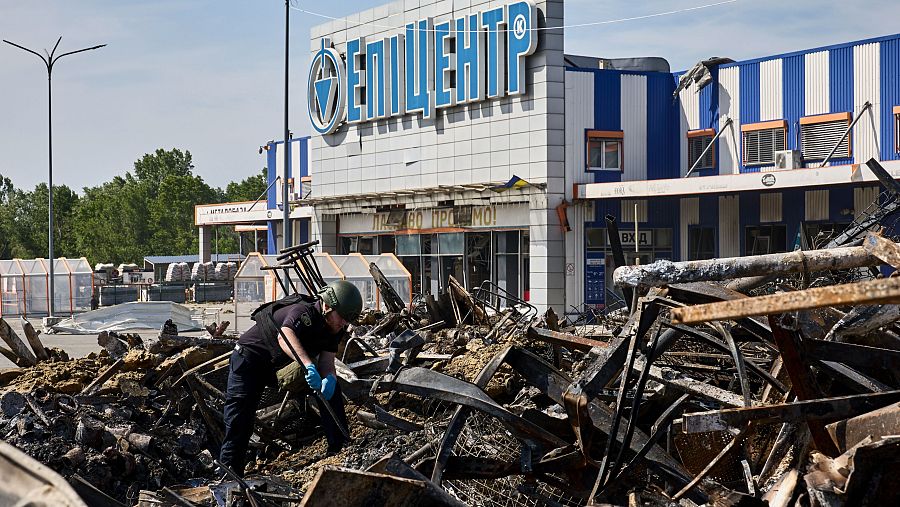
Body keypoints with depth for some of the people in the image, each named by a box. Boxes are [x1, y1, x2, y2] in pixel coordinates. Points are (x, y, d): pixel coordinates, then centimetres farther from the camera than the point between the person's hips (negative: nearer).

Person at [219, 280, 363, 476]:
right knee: (240, 416, -19)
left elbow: (327, 360, -14)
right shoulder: (304, 312, -33)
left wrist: (329, 377, -39)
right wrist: (309, 366, -69)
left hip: (280, 364, 7)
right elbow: (285, 336, -54)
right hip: (250, 357, -7)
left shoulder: (336, 328, -8)